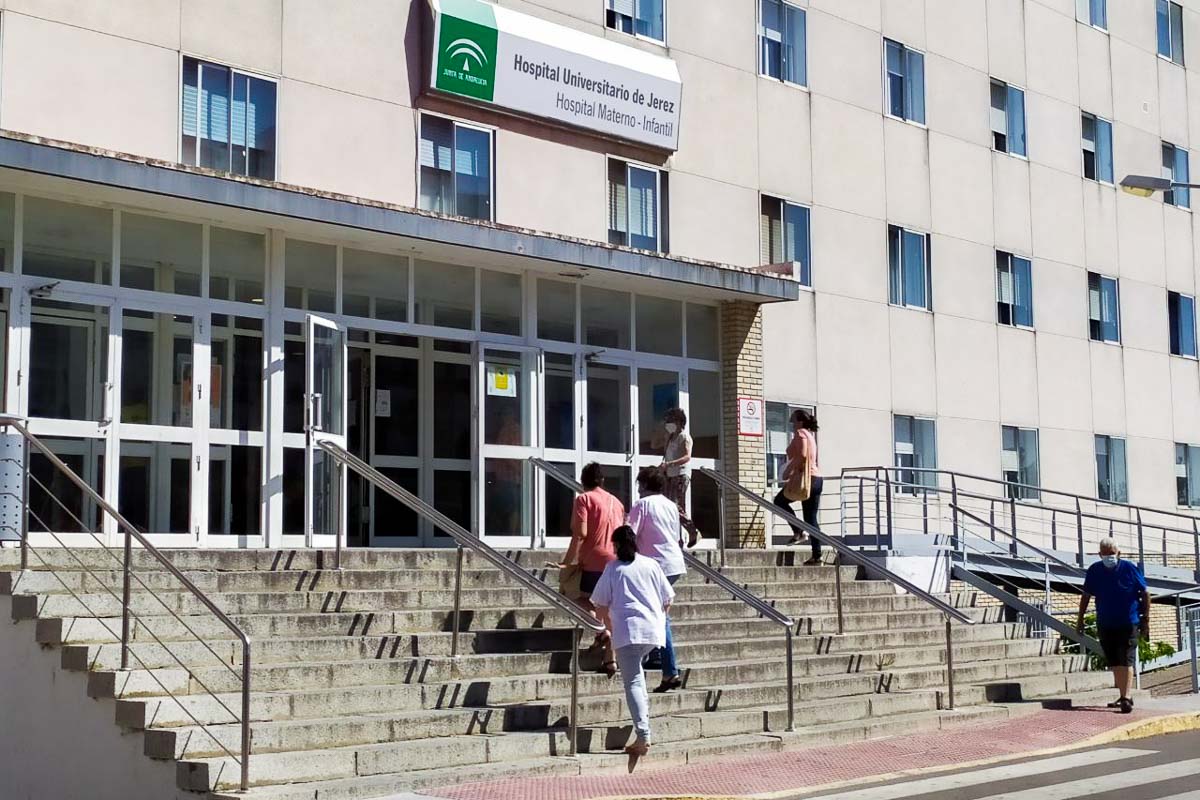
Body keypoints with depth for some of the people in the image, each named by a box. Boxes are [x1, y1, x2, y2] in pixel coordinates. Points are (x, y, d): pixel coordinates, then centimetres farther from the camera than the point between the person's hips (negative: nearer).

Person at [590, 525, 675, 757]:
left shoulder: (612, 568, 6)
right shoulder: (651, 565, 13)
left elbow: (601, 605, 6)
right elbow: (667, 600, 14)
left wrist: (610, 626, 22)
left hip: (627, 630, -4)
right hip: (654, 630, 4)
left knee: (632, 681, -7)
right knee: (636, 666, 31)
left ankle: (643, 736, -19)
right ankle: (644, 709, 22)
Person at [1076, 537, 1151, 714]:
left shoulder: (1129, 568, -9)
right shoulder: (1094, 571, 0)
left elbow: (1145, 593, -2)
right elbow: (1086, 596, 11)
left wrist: (1146, 619, -4)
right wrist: (1080, 619, 12)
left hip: (1128, 624, -4)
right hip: (1105, 625, 4)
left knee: (1126, 661, -9)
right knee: (1114, 663, 11)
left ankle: (1126, 698, -12)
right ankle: (1123, 696, 22)